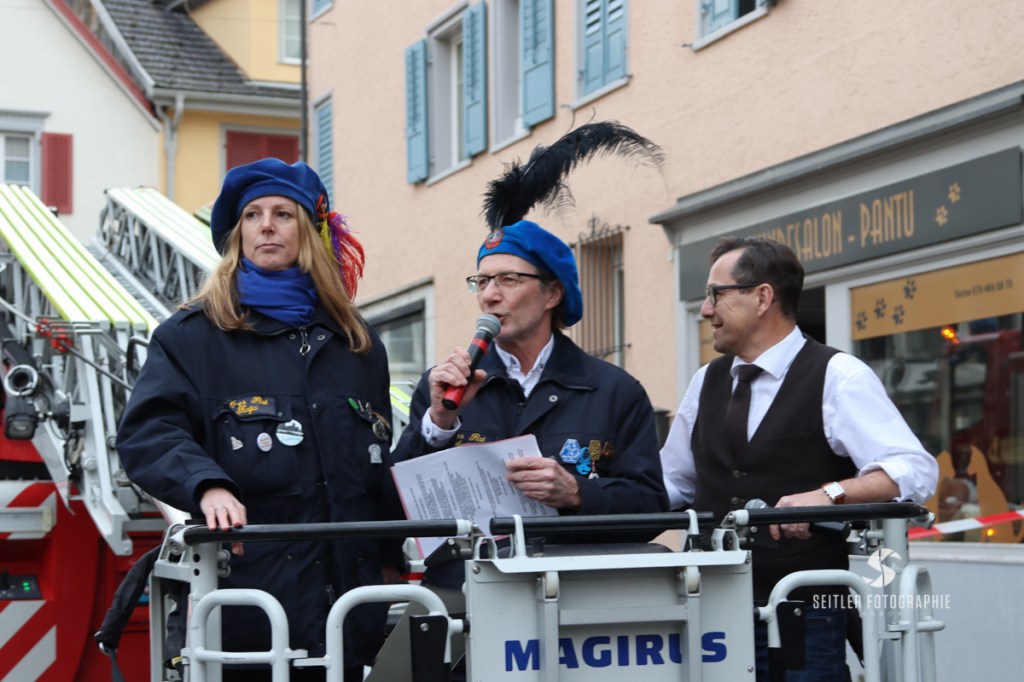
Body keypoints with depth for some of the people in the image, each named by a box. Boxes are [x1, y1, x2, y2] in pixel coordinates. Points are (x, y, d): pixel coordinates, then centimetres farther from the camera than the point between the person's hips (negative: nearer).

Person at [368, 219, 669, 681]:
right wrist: (439, 422, -7)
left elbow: (649, 505, 3)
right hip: (456, 590, 1)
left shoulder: (616, 392, 10)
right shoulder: (444, 387, 16)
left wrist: (575, 493, -14)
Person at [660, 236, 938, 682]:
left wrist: (829, 494, -31)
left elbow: (915, 470, -16)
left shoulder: (837, 377, -7)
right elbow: (670, 483, 20)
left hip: (804, 622, -5)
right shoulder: (706, 382, 11)